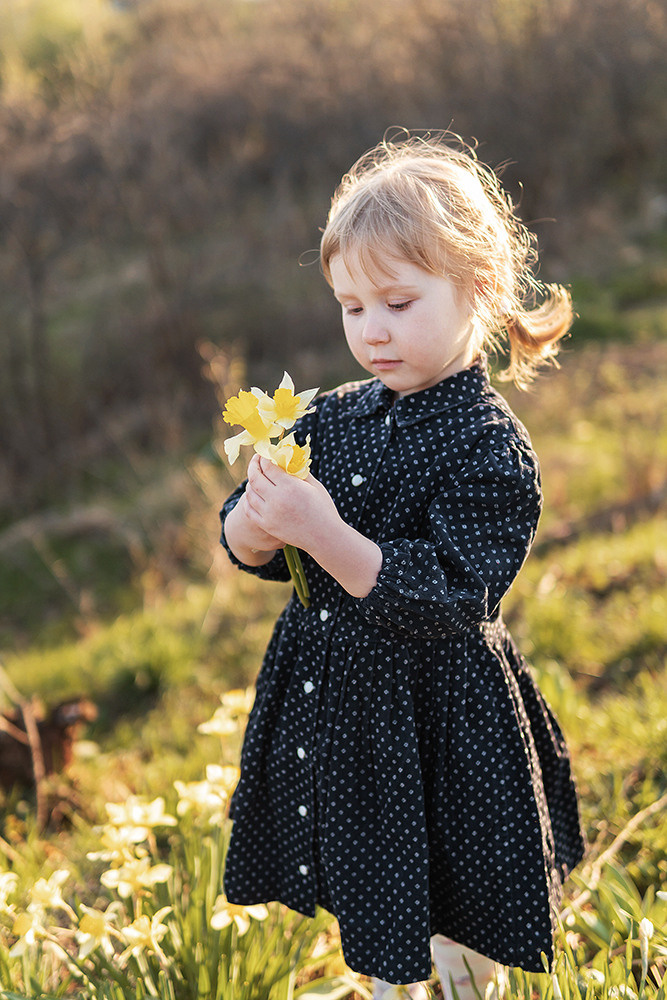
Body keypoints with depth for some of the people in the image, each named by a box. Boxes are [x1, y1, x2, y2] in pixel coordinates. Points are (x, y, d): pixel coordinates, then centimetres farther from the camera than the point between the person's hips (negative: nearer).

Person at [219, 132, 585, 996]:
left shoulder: (492, 449, -18)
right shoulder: (330, 420, 1)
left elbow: (447, 603, -26)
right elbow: (247, 547, 5)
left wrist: (326, 535, -34)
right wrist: (258, 523, -19)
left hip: (436, 723, -6)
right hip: (332, 704, 6)